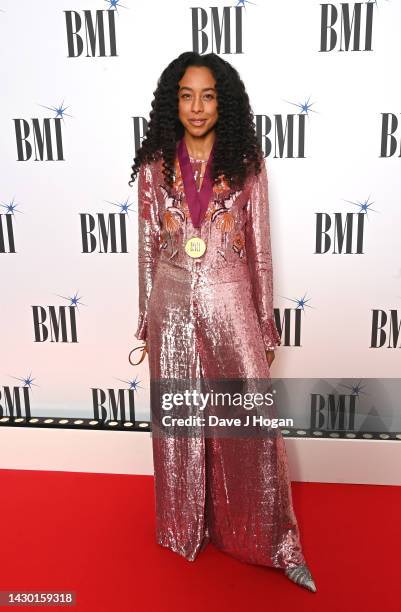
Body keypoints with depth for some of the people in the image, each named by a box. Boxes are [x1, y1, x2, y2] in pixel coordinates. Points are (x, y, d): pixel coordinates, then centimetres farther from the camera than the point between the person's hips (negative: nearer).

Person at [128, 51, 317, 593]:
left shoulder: (246, 164, 0)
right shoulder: (154, 165, 2)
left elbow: (259, 248, 2)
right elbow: (148, 248, 6)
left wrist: (266, 324, 2)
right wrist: (147, 321, 7)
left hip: (230, 306, -1)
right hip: (172, 309, 2)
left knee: (253, 421, 0)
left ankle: (273, 541, 21)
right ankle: (186, 528, 36)